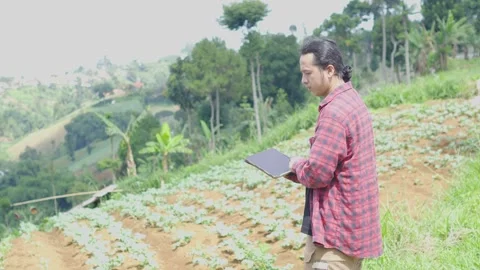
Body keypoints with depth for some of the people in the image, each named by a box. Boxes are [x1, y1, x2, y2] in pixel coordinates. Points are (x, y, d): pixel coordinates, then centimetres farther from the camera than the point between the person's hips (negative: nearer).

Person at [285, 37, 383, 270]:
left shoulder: (334, 112, -20)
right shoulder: (352, 100, 13)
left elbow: (317, 173, -22)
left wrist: (296, 165, -2)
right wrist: (300, 168, 8)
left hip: (336, 229, -10)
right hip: (352, 224, 10)